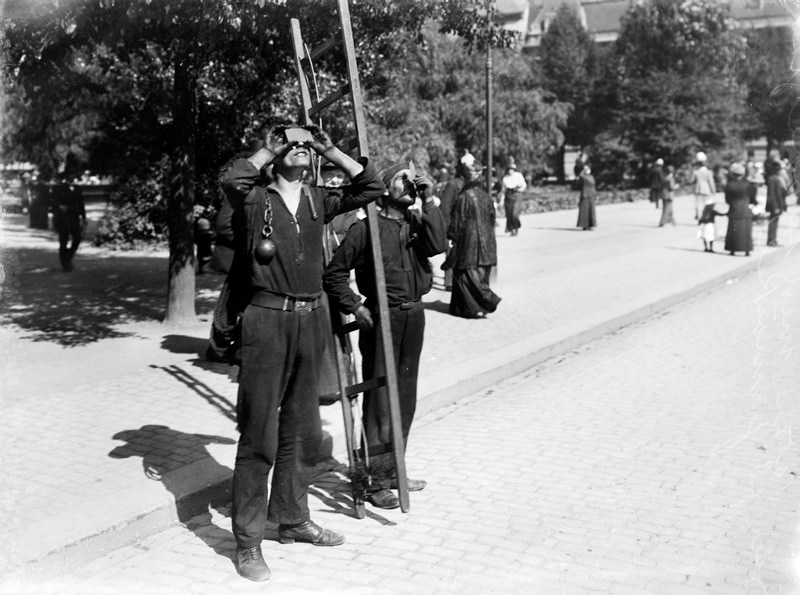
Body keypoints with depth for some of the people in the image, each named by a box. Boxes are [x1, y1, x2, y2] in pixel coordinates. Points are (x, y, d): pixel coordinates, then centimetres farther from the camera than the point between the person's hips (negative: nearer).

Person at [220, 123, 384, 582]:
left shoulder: (319, 201, 11)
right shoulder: (255, 199, -2)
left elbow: (371, 187, 7)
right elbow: (232, 180, -24)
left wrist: (330, 150, 5)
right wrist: (268, 149, -9)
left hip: (312, 320, 5)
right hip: (268, 319, -5)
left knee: (303, 432, 15)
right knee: (260, 435, -2)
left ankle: (293, 519, 31)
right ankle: (248, 541, 6)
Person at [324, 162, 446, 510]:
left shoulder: (418, 223, 9)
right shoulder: (367, 227, -7)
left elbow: (437, 245, -12)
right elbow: (335, 272, -4)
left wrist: (428, 202, -10)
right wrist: (354, 306, -11)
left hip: (413, 315, 6)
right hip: (380, 317, -6)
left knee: (405, 398, 13)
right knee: (379, 400, -4)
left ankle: (394, 470, 27)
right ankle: (376, 482, 3)